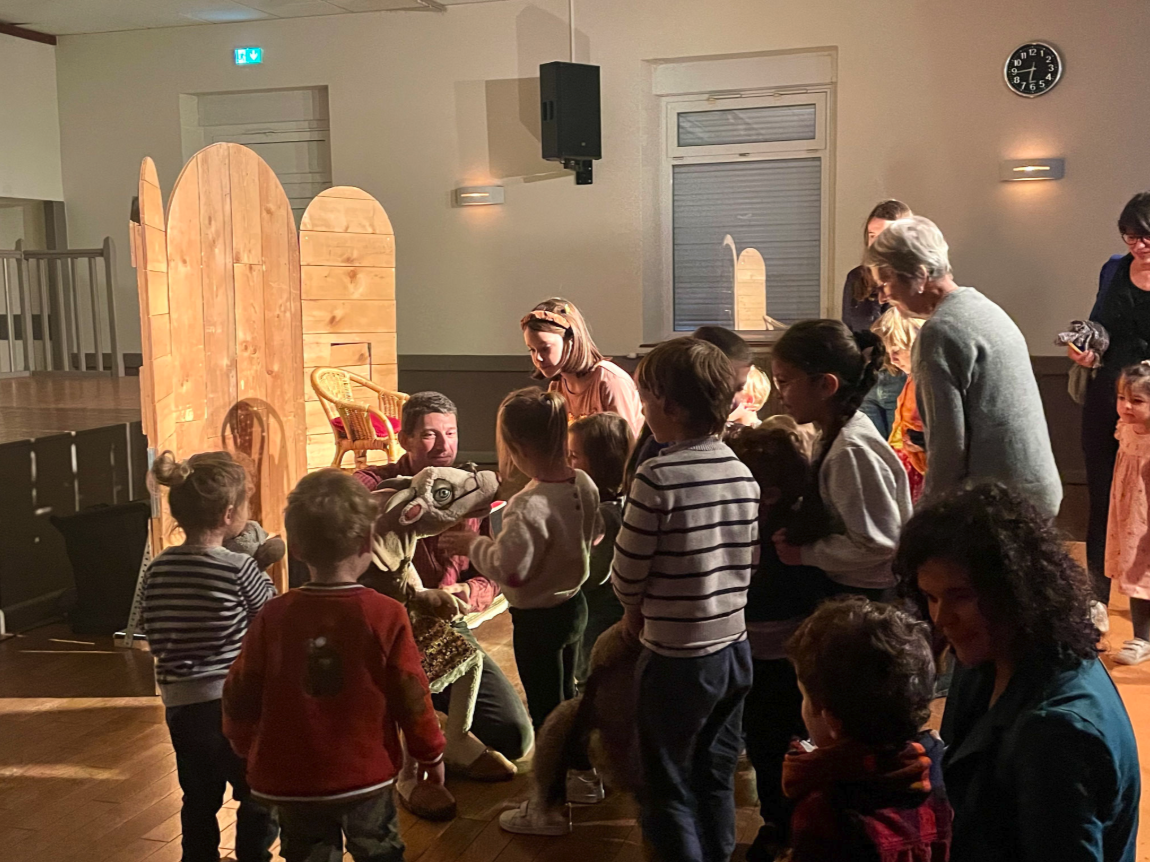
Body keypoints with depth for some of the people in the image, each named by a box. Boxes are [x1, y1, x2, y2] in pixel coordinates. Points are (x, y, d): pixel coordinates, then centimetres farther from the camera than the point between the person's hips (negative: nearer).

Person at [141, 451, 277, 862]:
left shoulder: (158, 569, -3)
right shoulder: (240, 569, -18)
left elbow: (155, 641, 4)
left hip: (183, 705, 5)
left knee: (199, 801, 21)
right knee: (258, 800, 14)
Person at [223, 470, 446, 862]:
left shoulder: (273, 617, -9)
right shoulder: (386, 615, -16)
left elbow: (241, 695, -1)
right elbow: (411, 696, -10)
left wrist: (246, 746, 19)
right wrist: (431, 754, 6)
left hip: (291, 779, 2)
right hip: (365, 775, -1)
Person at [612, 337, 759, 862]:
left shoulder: (658, 478, -21)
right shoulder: (742, 473, 0)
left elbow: (627, 571, -14)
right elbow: (747, 561, 6)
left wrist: (635, 608, 6)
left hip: (677, 656, -6)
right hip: (734, 645, 7)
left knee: (668, 790, 11)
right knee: (716, 780, 21)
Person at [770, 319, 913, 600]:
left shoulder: (852, 451, -26)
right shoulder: (834, 435, 2)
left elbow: (876, 544, -25)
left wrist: (805, 553, -17)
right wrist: (794, 536, -2)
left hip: (863, 595, -9)